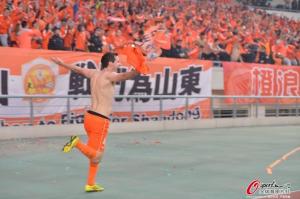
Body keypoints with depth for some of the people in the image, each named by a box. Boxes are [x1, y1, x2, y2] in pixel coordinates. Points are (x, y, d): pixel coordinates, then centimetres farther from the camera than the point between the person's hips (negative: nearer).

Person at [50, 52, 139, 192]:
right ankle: (77, 142, -20)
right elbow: (124, 76, -34)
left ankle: (90, 184, 21)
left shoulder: (94, 73, 10)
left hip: (90, 116, 9)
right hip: (100, 120, -9)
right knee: (96, 156, -5)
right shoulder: (109, 75, -12)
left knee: (96, 154, 18)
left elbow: (78, 69, 26)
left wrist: (60, 63, 42)